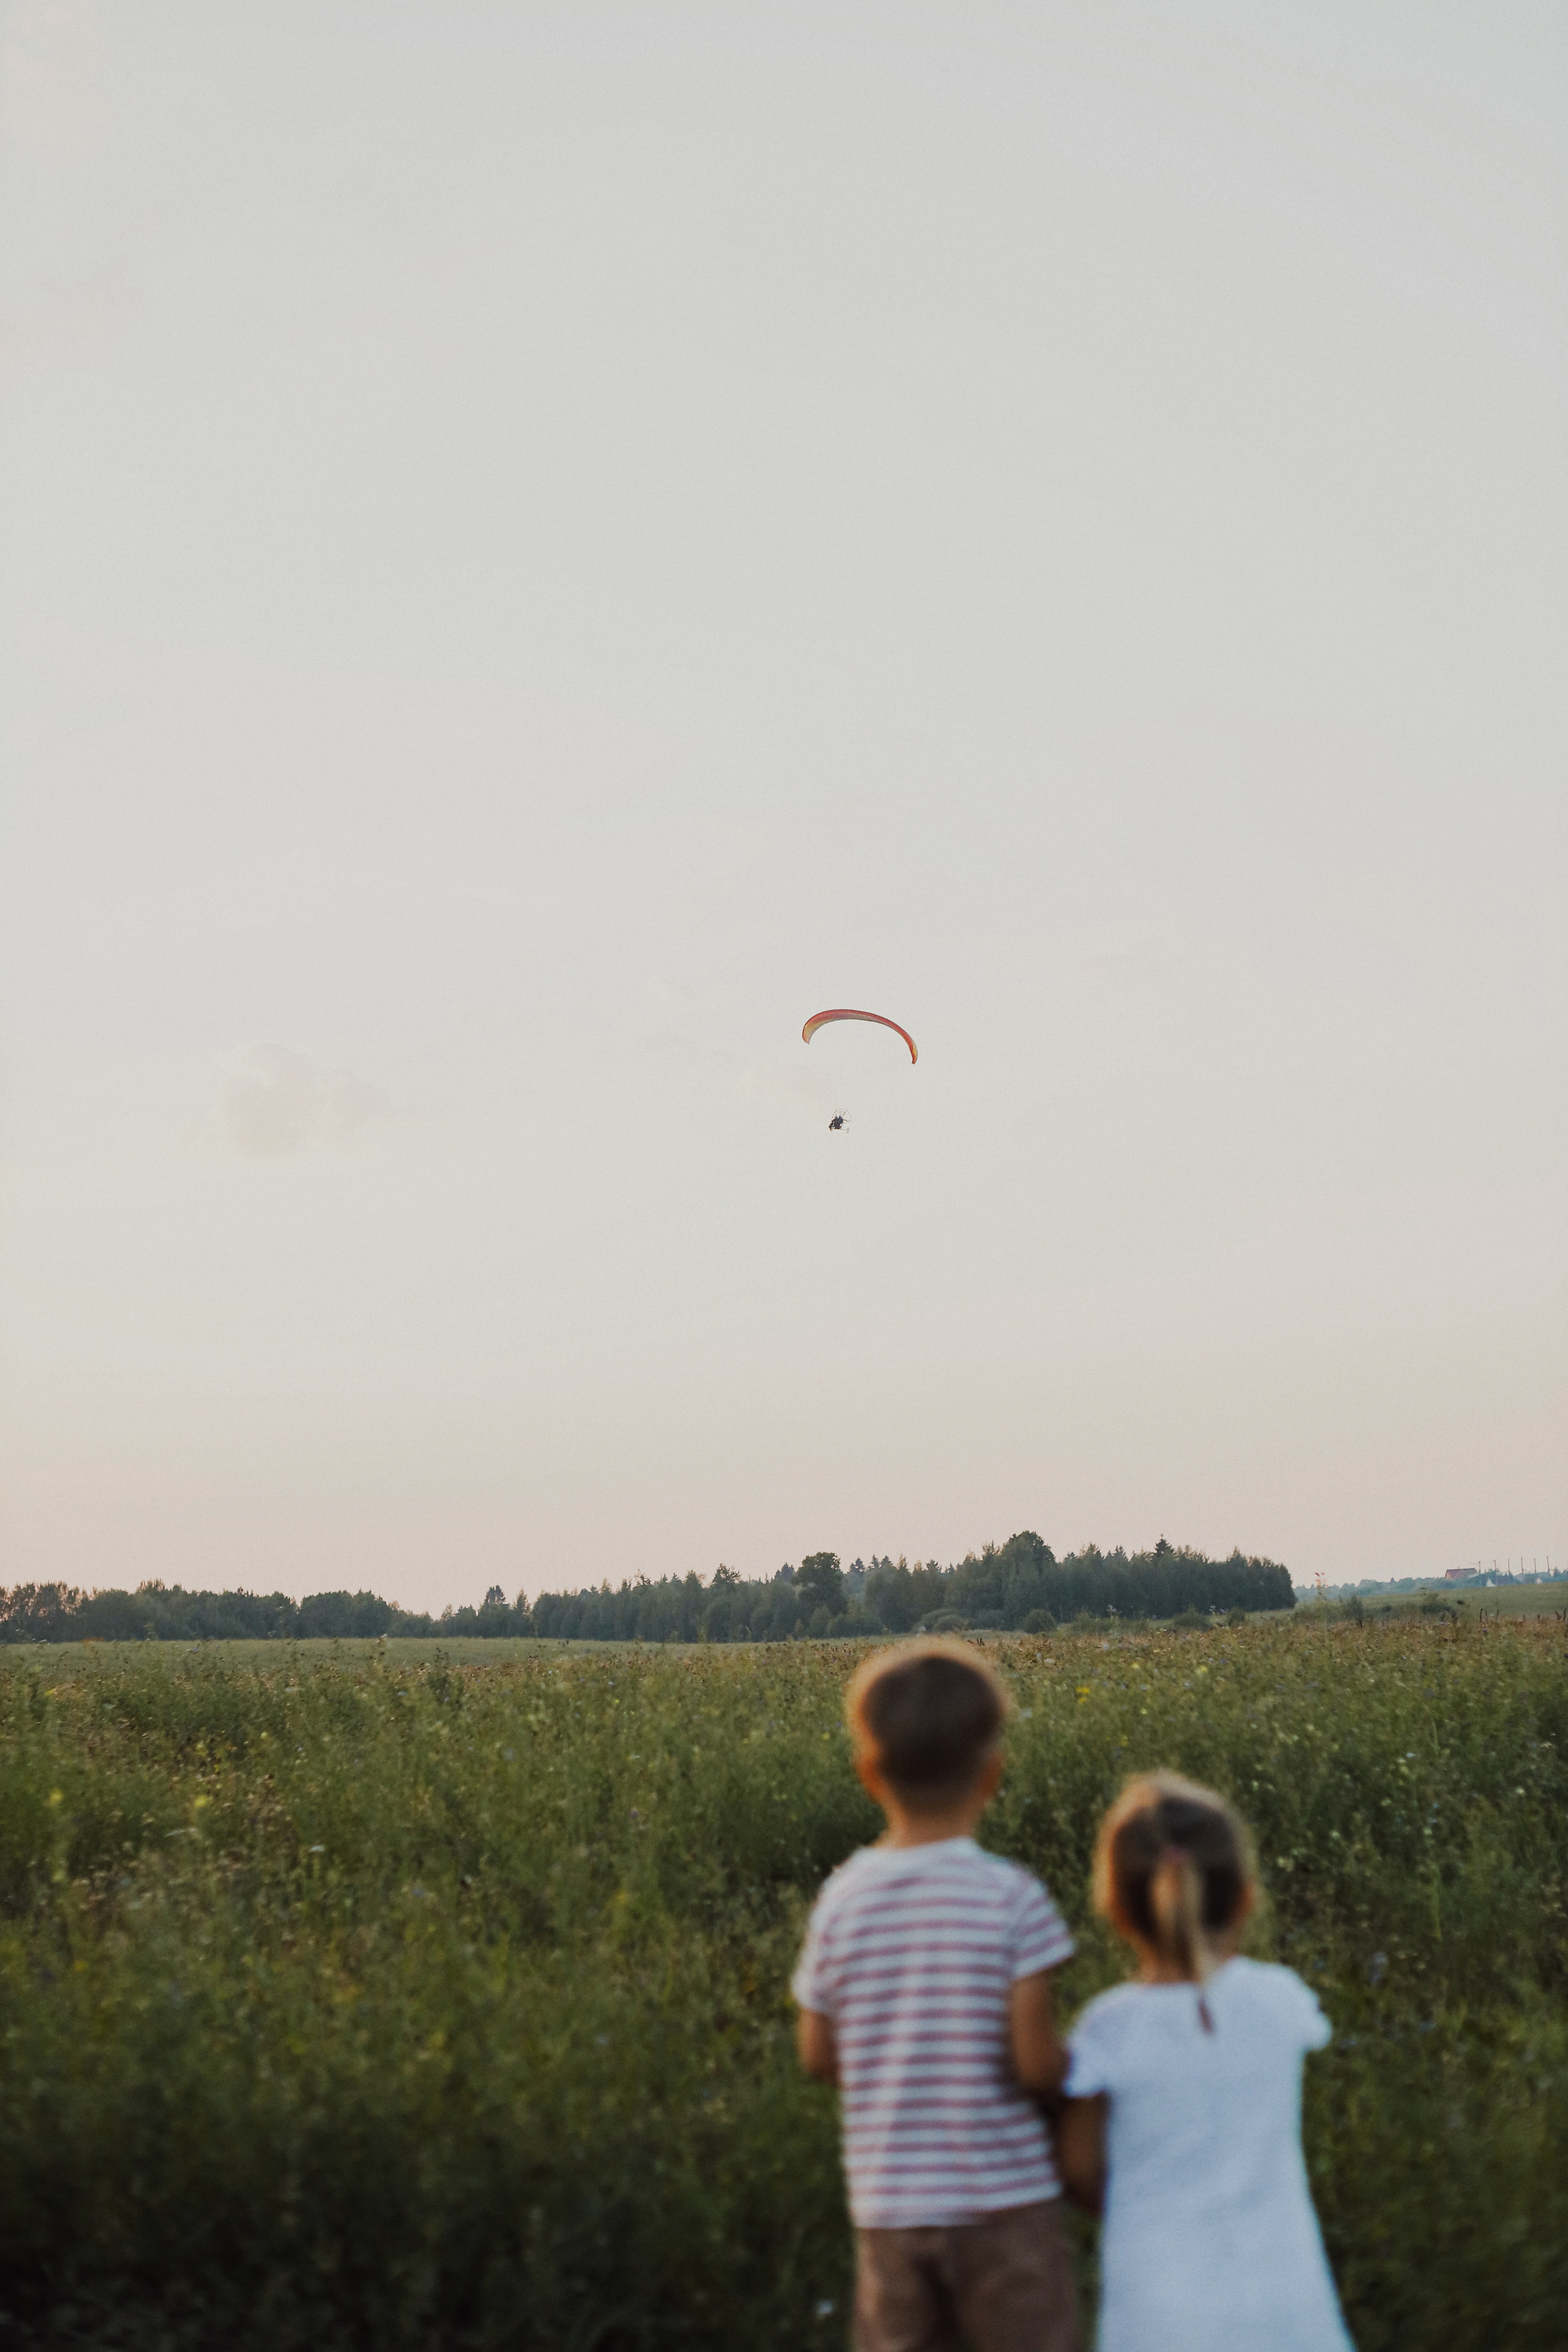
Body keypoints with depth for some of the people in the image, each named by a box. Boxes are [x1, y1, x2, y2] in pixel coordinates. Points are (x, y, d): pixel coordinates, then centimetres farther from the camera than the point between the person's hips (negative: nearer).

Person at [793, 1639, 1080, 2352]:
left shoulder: (841, 1901, -4)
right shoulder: (1013, 1899, -13)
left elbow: (819, 2057, 2)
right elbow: (1036, 2063, -16)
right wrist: (1062, 2064, 6)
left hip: (888, 2207, 3)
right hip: (1004, 2200, -3)